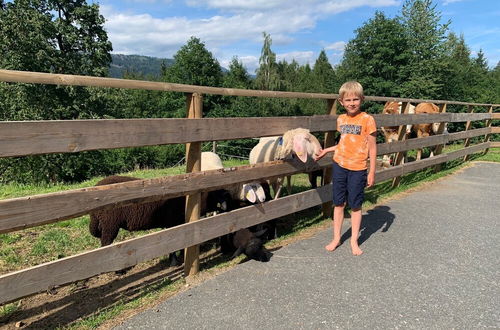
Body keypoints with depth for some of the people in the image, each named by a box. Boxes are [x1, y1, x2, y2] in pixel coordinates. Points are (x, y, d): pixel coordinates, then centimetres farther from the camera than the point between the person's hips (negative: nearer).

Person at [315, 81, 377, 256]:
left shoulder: (367, 119, -9)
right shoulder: (341, 119, 6)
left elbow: (372, 147, -6)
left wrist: (372, 171, -8)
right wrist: (326, 151, 16)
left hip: (358, 169, -4)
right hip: (339, 165, 4)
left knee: (355, 205, 7)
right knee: (338, 203, 12)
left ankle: (354, 241, 21)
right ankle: (336, 238, 24)